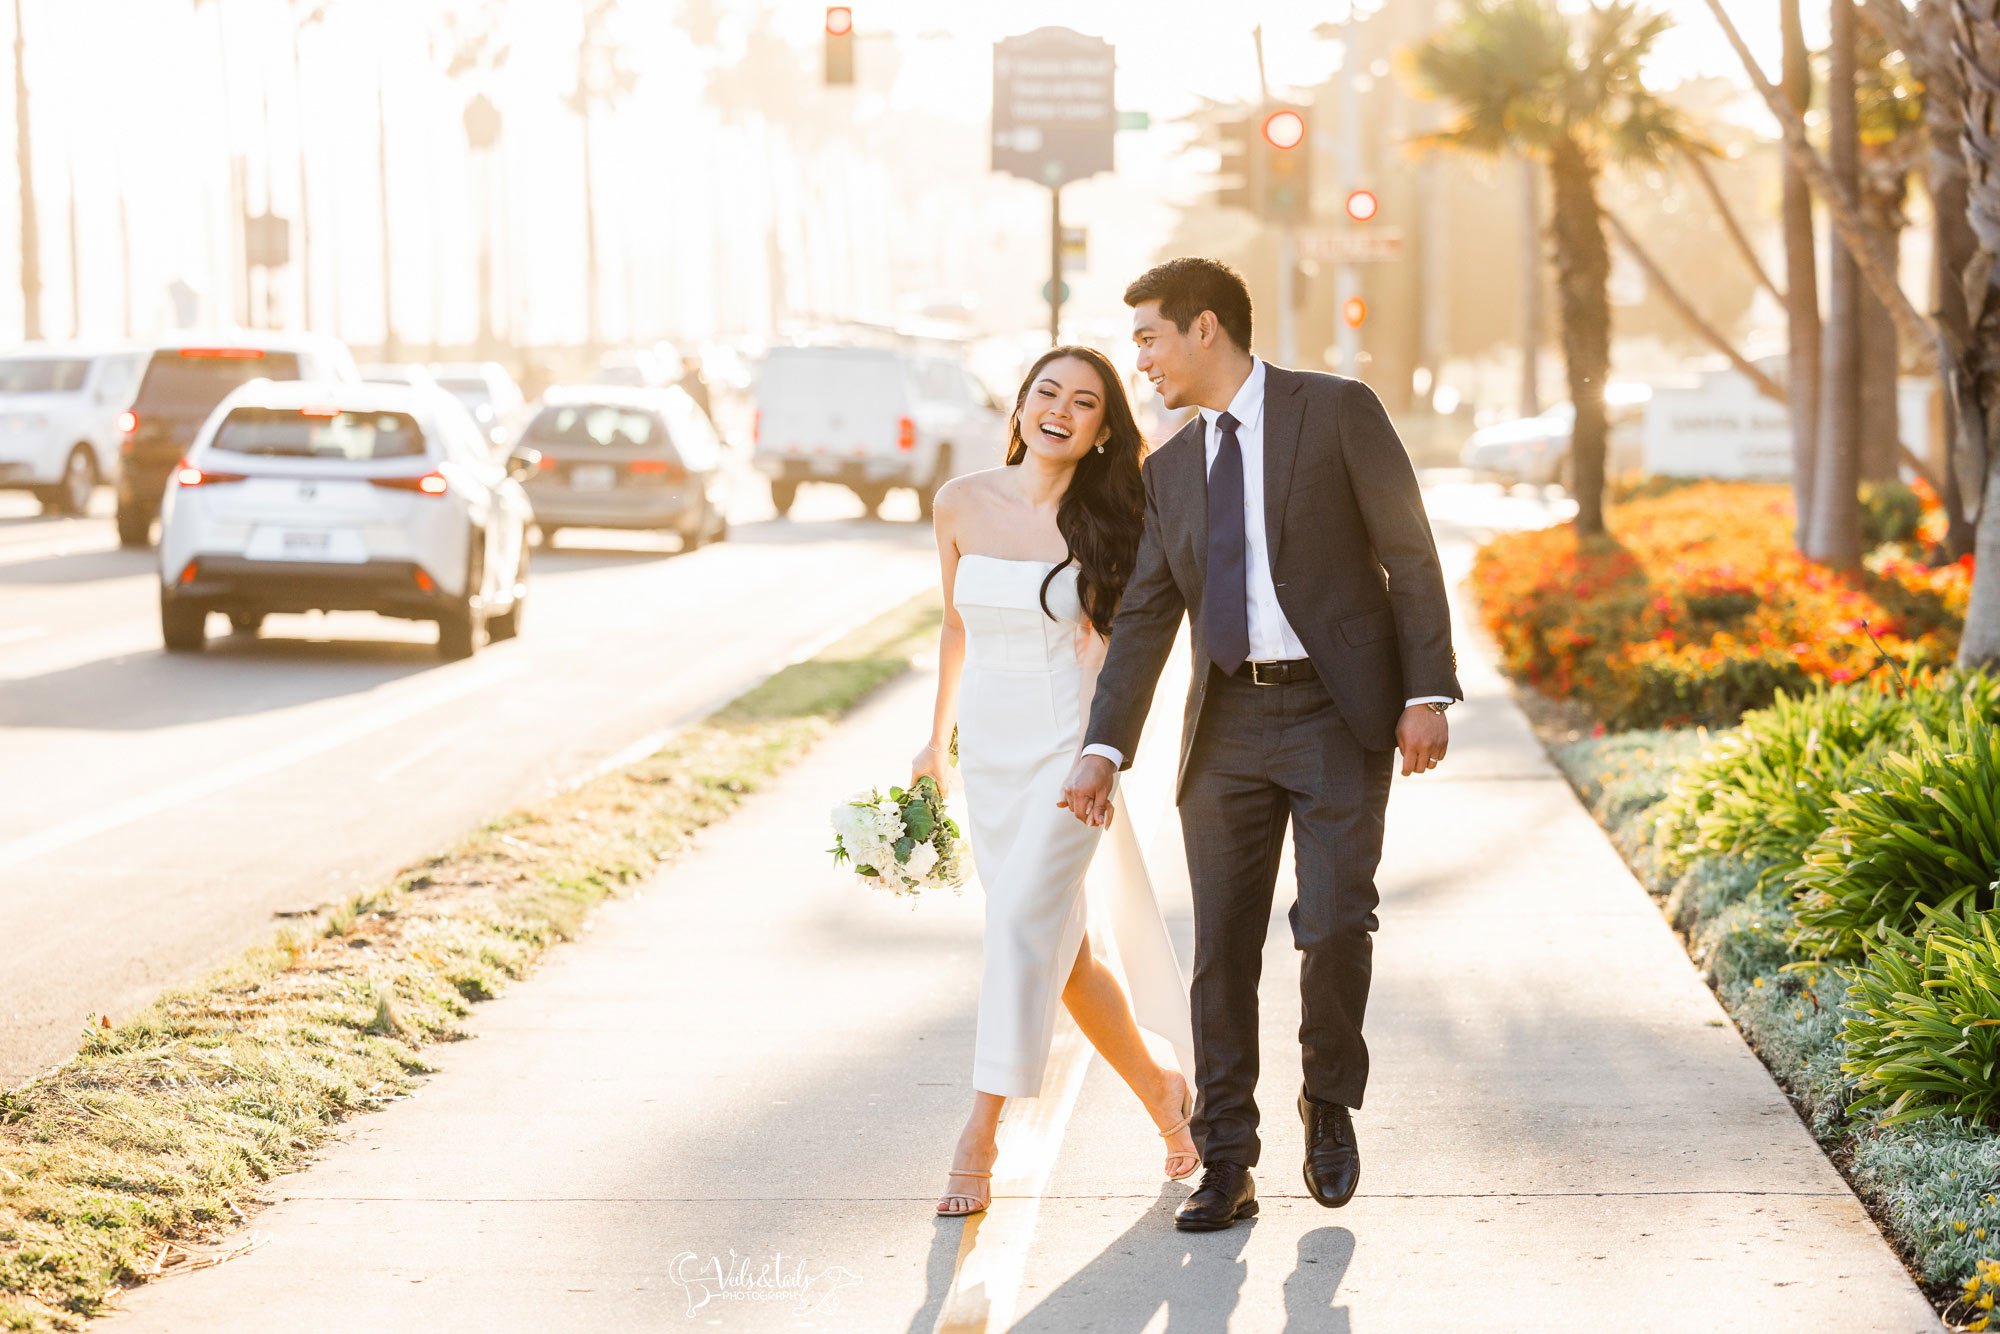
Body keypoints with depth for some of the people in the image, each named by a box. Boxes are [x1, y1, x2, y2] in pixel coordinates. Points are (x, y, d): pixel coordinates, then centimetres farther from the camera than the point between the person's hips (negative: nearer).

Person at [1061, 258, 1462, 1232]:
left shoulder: (1338, 412, -2)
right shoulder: (1172, 469, 13)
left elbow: (1409, 556, -4)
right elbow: (1145, 618, 10)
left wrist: (1427, 693, -11)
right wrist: (1103, 749, 1)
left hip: (1339, 714, -5)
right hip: (1228, 723, 5)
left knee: (1333, 926, -13)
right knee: (1222, 948, 2)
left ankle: (1330, 1101, 15)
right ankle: (1226, 1168, 10)